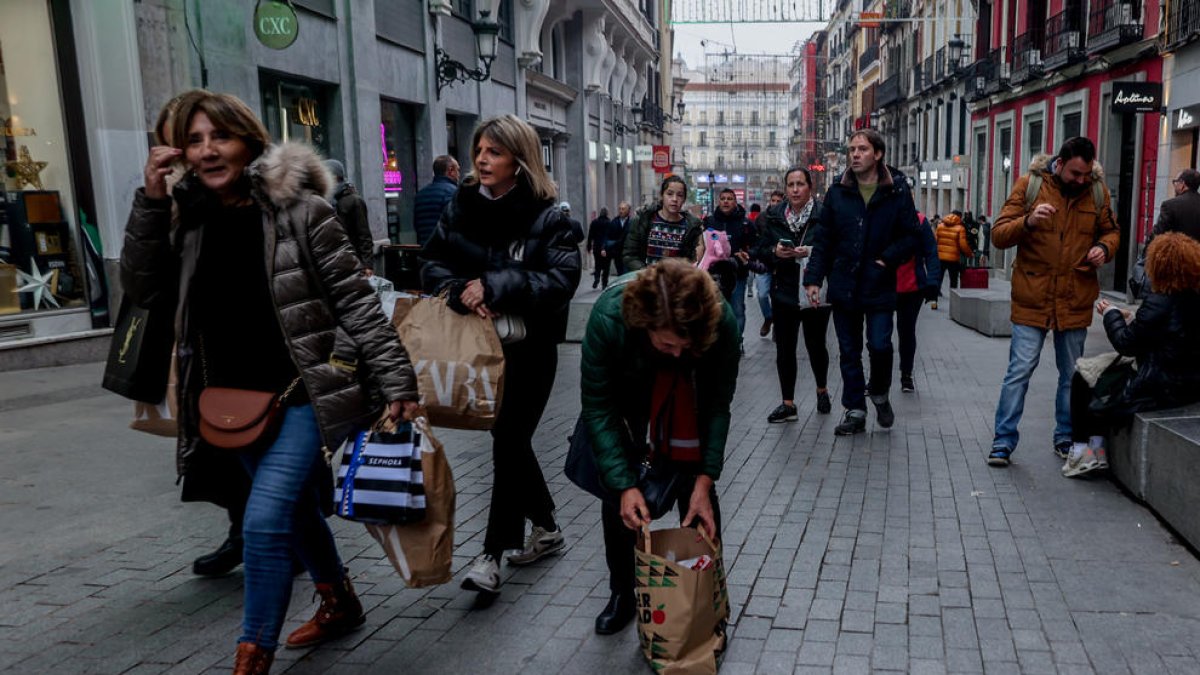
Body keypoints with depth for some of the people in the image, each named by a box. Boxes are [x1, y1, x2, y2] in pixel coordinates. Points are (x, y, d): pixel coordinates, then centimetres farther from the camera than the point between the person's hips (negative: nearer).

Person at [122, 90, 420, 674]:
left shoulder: (299, 210, -12)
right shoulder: (191, 220, 6)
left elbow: (357, 304, -12)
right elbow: (143, 288, 1)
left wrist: (396, 383, -16)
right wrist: (150, 202, -8)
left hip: (307, 394, -6)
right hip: (239, 403, 6)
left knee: (265, 521, -13)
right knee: (296, 511, 20)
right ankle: (340, 604, 42)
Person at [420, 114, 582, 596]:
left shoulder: (546, 217, -11)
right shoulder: (460, 206, 3)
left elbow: (562, 279, -21)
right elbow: (432, 263, 1)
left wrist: (493, 285, -27)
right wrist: (461, 292, -20)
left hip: (529, 347, -5)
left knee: (509, 440, -2)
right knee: (509, 438, 15)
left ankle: (493, 554, 9)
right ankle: (546, 529, 35)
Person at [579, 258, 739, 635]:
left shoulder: (721, 321, -36)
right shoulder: (608, 318, -39)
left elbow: (719, 402, -21)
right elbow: (598, 406, -28)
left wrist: (705, 479, -23)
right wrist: (624, 486, -31)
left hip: (688, 398, 0)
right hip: (626, 396, 0)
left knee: (696, 490, -4)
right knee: (617, 495, -1)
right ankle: (622, 593, 19)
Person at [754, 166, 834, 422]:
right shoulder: (773, 216, 5)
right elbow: (760, 251, 9)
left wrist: (812, 253, -22)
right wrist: (775, 252, -11)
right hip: (784, 292, 3)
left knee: (815, 345, 10)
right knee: (784, 349, 3)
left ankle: (822, 390, 37)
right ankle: (788, 404, 13)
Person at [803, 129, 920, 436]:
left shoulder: (897, 190, -3)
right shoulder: (838, 191, 3)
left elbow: (910, 235, 0)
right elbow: (823, 239, 4)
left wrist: (887, 260, -13)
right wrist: (813, 278, -3)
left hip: (880, 286, -2)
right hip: (844, 285, 3)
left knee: (880, 345, -5)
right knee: (849, 351, 9)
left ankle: (880, 394, 26)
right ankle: (855, 410, 21)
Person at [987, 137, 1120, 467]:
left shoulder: (1097, 191, 5)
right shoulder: (1029, 185, -4)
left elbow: (1111, 231, 18)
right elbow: (999, 235, -8)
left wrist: (1104, 248, -5)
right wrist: (1028, 221, -28)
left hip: (1076, 300, 4)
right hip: (1032, 299, -3)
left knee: (1072, 374, 14)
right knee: (1020, 371, -5)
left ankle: (1066, 438, 29)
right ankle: (1004, 441, 4)